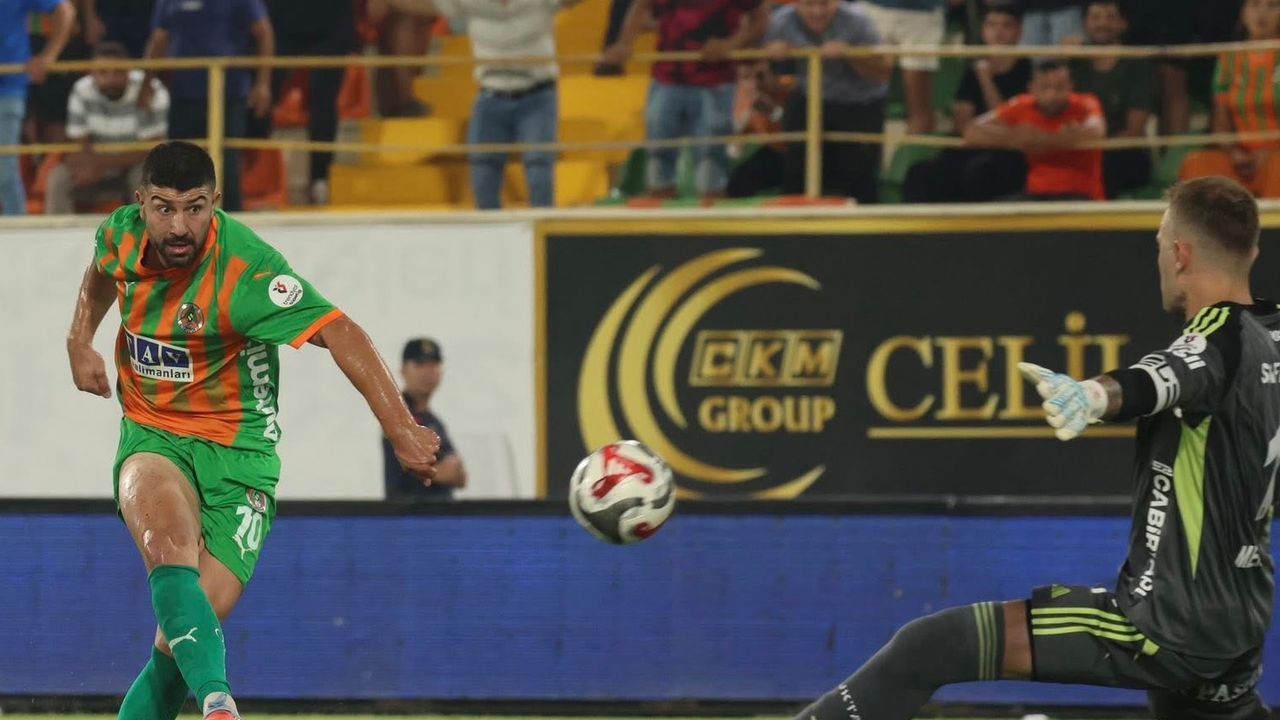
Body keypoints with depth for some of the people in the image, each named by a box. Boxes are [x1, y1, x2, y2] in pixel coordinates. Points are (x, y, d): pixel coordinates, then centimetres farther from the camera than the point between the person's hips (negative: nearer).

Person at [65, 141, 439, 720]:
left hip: (235, 448, -2)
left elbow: (340, 334, -31)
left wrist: (401, 430, -39)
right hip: (151, 435, 2)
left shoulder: (244, 270, -24)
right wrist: (79, 341, 9)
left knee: (190, 627, -14)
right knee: (170, 548, -32)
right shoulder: (122, 234, -5)